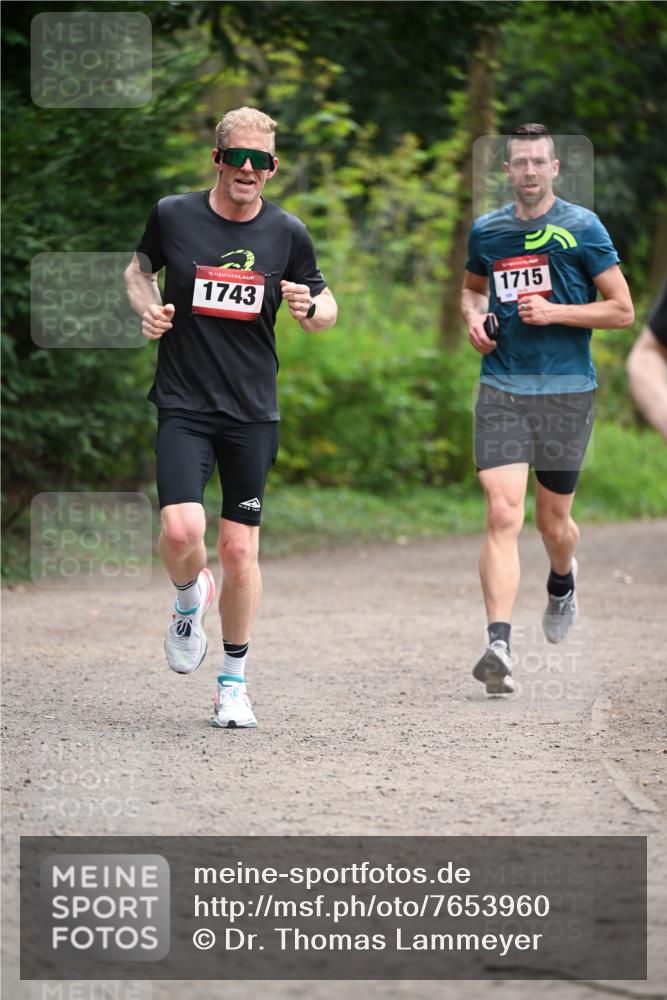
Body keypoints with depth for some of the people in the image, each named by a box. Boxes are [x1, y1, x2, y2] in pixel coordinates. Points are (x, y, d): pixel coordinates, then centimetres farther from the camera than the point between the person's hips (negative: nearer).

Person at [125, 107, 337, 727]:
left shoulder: (287, 234, 1)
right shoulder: (172, 215, -2)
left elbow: (325, 310, 13)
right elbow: (139, 269, 18)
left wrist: (309, 309, -10)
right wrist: (148, 309, -2)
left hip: (253, 413, 1)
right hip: (183, 404, -1)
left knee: (240, 548, 2)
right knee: (181, 530, -20)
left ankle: (233, 681, 19)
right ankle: (189, 597, 16)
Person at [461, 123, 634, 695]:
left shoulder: (582, 228, -3)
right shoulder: (486, 231, 8)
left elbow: (623, 310, -2)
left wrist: (555, 312, -14)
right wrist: (474, 317, 6)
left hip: (567, 391, -1)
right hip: (502, 389, 1)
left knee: (553, 522, 10)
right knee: (503, 514, -15)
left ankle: (562, 583, 47)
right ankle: (499, 645, -22)